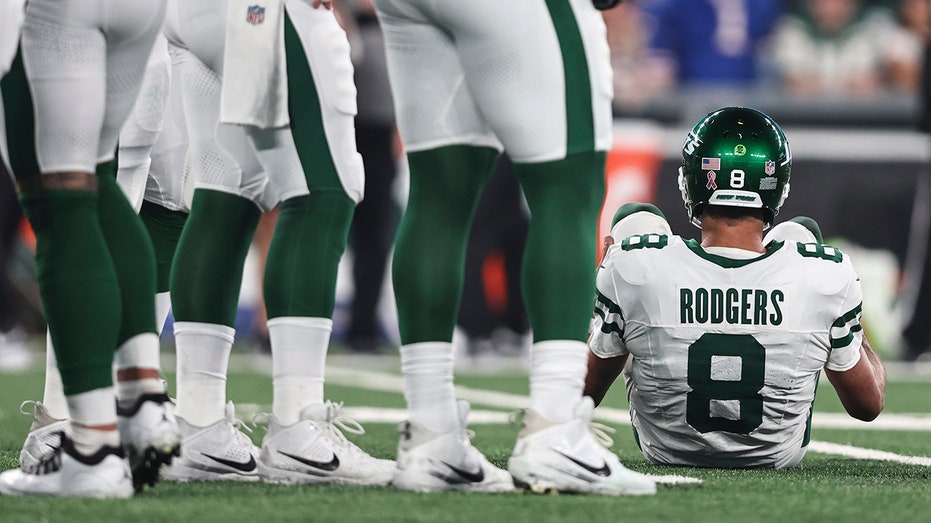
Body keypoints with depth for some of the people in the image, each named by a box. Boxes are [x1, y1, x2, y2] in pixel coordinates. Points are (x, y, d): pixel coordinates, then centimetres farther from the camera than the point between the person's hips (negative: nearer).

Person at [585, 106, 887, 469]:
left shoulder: (633, 266, -29)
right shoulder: (824, 275, -28)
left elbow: (585, 395, -13)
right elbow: (867, 405, -12)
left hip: (666, 450, 0)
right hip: (778, 456, 0)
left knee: (637, 220, 11)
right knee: (799, 232, 16)